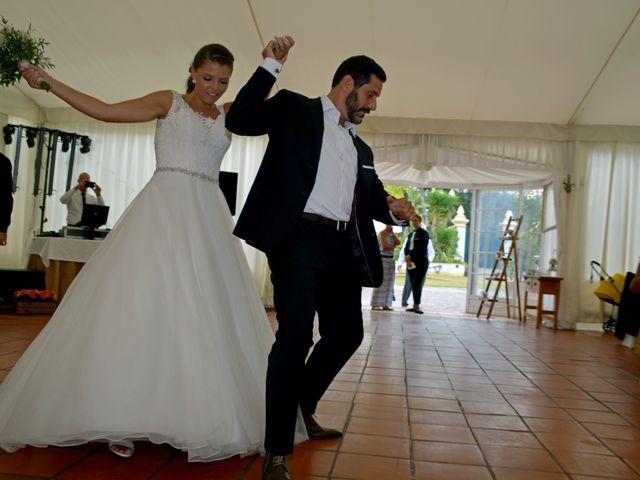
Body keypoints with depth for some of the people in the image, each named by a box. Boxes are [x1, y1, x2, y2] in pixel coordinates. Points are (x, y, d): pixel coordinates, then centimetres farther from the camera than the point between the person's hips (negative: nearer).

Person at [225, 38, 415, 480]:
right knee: (295, 335, -14)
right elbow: (239, 120, -4)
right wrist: (270, 66, -9)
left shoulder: (361, 148, 24)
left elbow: (371, 197, 22)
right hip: (298, 237, -7)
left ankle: (303, 408, 37)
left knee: (346, 333, 13)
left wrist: (393, 207, 0)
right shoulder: (295, 109, 7)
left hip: (341, 248, 8)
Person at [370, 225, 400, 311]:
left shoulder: (392, 234, 16)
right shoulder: (382, 233, -7)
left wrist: (392, 233, 1)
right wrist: (393, 246, -1)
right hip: (382, 258, -8)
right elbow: (385, 246, -18)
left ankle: (386, 304, 7)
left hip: (391, 259, 8)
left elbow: (398, 242, 1)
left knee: (389, 282, 5)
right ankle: (375, 304, -8)